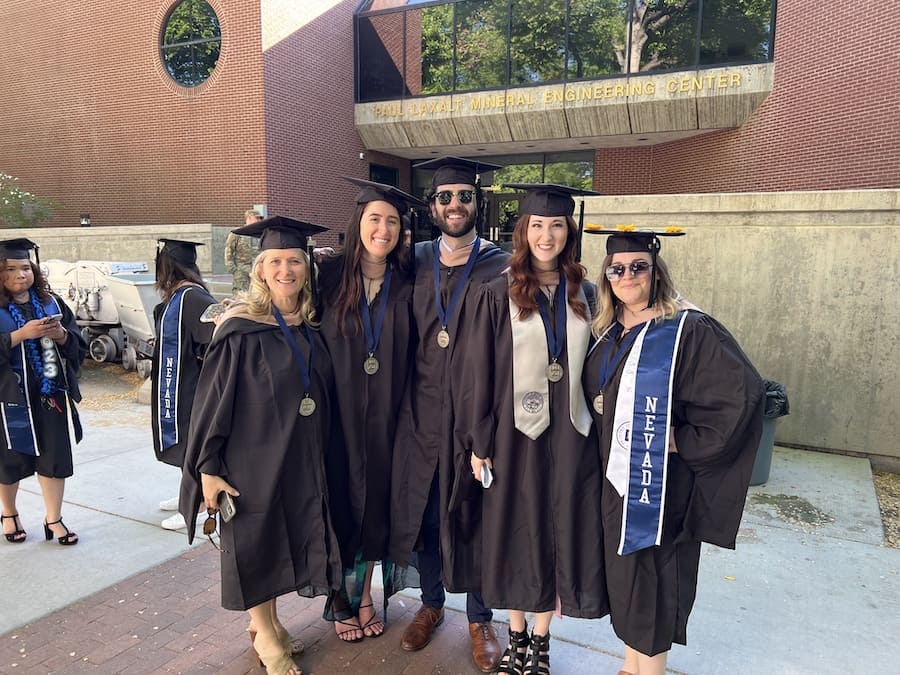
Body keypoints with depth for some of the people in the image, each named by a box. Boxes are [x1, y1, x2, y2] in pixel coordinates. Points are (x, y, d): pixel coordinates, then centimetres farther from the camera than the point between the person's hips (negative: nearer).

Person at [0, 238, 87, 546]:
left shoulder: (51, 302, 7)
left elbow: (80, 345, 5)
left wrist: (61, 335, -14)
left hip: (52, 392, 2)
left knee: (55, 456, 4)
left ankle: (53, 519, 16)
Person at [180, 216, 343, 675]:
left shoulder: (311, 329, 2)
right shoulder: (241, 331, -14)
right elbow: (213, 401, -12)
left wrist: (318, 454, 11)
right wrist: (208, 467, -12)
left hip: (301, 461, 5)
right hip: (253, 459, -5)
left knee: (285, 541, 17)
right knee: (256, 543, 9)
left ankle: (267, 620, 38)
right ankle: (264, 634, 30)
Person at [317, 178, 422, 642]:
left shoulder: (406, 286, 0)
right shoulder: (330, 276, -6)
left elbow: (413, 357, 3)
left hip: (386, 417, 2)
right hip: (338, 412, -1)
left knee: (376, 503, 14)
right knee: (341, 503, 10)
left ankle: (365, 594, 35)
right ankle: (341, 600, 32)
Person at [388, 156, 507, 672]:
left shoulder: (501, 267, -4)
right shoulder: (414, 261, 5)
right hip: (422, 411, 3)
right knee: (423, 509, 14)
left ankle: (480, 618, 32)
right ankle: (431, 603, 38)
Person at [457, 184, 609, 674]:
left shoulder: (584, 293, 4)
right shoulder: (497, 295, -6)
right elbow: (477, 374, -6)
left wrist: (597, 425, 6)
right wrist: (478, 443, -7)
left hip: (571, 432, 3)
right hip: (515, 432, -2)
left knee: (560, 533, 11)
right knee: (515, 534, 11)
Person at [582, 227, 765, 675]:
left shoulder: (689, 331, -15)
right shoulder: (607, 334, 7)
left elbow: (742, 394, -21)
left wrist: (684, 442, -17)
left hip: (658, 483, -7)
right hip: (613, 478, 7)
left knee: (652, 580, 6)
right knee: (623, 573, 18)